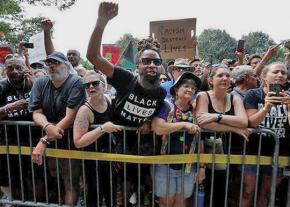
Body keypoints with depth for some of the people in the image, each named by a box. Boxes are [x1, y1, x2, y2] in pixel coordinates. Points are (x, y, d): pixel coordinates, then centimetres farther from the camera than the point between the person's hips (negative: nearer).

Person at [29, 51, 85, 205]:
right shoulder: (40, 83, 2)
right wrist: (47, 127, -24)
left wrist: (44, 141, -21)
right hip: (48, 141, 5)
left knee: (70, 183, 5)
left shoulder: (75, 83, -15)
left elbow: (70, 117, -20)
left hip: (69, 142, -4)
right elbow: (36, 113, -1)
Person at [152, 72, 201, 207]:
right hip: (166, 164, -3)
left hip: (188, 166, 4)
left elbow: (200, 140, 5)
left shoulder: (195, 110, 2)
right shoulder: (167, 106, -11)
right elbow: (157, 128, -29)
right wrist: (184, 124, -26)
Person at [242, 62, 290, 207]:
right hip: (254, 151, -3)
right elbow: (251, 122, -15)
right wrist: (266, 107, -32)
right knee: (248, 192, 5)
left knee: (266, 193, 18)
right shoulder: (253, 94, -7)